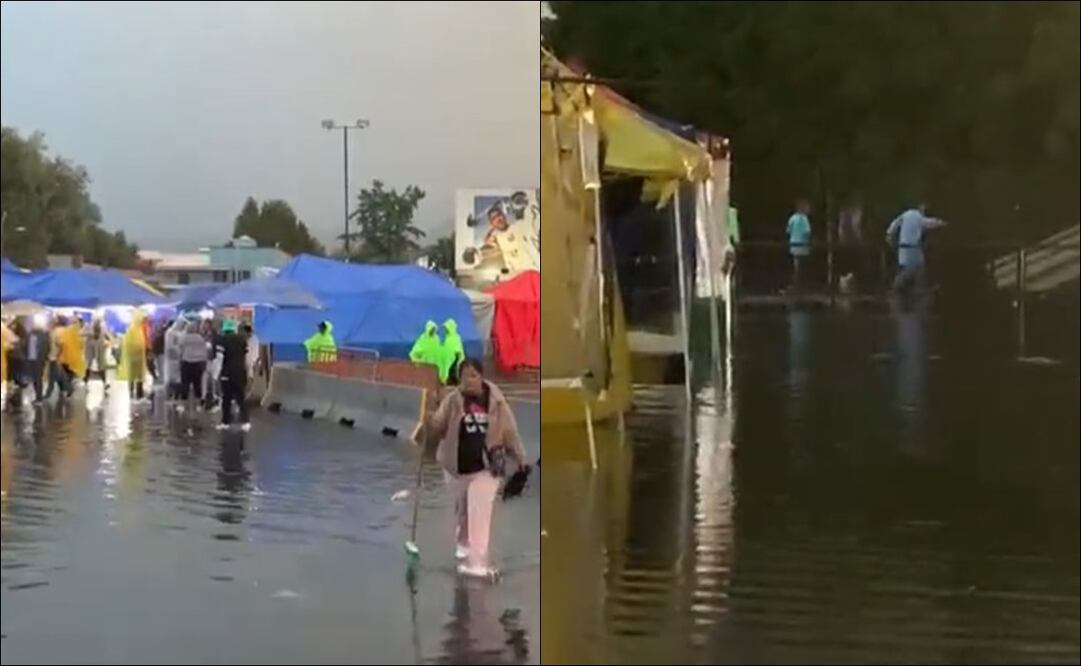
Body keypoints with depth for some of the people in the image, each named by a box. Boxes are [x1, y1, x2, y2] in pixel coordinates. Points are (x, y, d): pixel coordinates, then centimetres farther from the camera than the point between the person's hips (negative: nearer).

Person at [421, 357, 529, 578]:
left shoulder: (496, 400, -8)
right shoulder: (452, 400, -8)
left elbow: (509, 431, 1)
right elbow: (437, 429, -11)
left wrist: (520, 458, 2)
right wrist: (430, 423, -34)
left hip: (486, 466, -2)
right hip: (457, 466, 2)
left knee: (480, 514, -9)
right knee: (462, 510, 21)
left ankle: (477, 562, -9)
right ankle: (464, 543, 48)